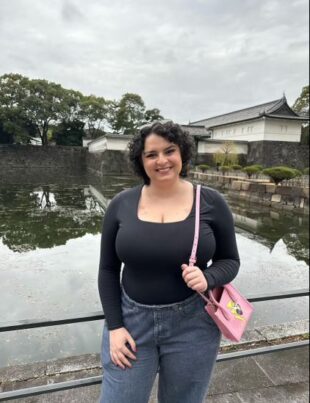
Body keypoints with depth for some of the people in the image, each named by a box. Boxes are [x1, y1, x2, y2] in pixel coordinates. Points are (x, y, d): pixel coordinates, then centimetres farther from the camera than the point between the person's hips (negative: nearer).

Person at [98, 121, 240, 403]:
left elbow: (230, 260, 1)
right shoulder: (121, 204, -6)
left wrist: (208, 278, -20)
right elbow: (108, 270, 1)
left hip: (192, 325, 0)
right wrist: (114, 326, -4)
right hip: (131, 319, 1)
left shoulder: (211, 202, -8)